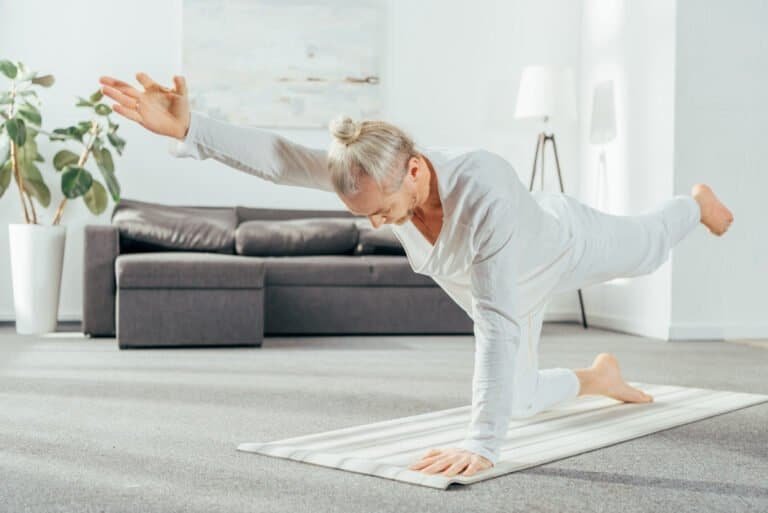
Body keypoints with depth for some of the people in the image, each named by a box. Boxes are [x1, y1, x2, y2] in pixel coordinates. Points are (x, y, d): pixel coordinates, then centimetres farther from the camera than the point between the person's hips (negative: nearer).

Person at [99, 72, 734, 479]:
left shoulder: (486, 192, -53)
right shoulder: (373, 171, -36)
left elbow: (497, 322, -56)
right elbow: (279, 156, -44)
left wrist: (482, 444, -57)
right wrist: (187, 129, -59)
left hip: (563, 247, -4)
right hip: (484, 276, 5)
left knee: (645, 248, 31)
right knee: (519, 397, 20)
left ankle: (695, 202, 66)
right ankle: (596, 377, 52)